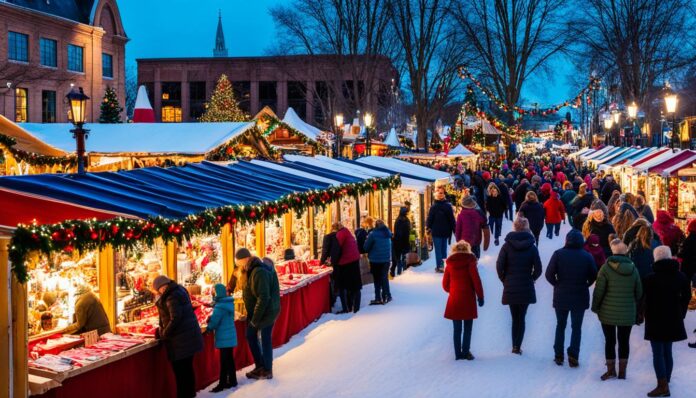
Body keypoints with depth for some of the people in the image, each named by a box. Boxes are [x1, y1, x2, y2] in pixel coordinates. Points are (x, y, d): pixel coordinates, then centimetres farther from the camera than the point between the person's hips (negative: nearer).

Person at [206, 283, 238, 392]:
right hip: (230, 336, 9)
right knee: (230, 359, 14)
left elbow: (214, 321, -18)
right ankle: (232, 381, 21)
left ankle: (222, 384, 3)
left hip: (224, 338, -9)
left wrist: (208, 328, 2)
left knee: (224, 361, -3)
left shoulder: (219, 306, -22)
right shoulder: (229, 303, 7)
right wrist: (211, 319, 4)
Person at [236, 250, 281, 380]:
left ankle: (267, 371, 17)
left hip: (266, 312, -10)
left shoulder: (260, 272, -27)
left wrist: (255, 319, -22)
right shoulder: (254, 269, 5)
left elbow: (263, 298, -28)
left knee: (265, 340, 3)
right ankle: (259, 366, 29)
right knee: (251, 336, 17)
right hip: (256, 311, 10)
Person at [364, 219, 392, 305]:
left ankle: (378, 298, 5)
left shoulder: (373, 234, -15)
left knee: (377, 279, 5)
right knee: (384, 277, 14)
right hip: (386, 259, 4)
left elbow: (366, 247, -10)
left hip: (375, 259, -4)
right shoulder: (388, 233, 3)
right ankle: (386, 296, 10)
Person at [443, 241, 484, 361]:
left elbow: (445, 284, 7)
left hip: (454, 300, 3)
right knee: (468, 327, 7)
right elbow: (476, 281, -10)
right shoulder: (470, 262, -5)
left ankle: (458, 353, 8)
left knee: (457, 328, 9)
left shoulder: (450, 264, 4)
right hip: (468, 300, -3)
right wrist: (480, 296, -2)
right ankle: (466, 352, 2)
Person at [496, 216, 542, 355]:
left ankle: (515, 346, 5)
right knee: (521, 318, 7)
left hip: (510, 288, 0)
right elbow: (538, 269, -5)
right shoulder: (532, 247, -2)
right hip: (526, 289, 0)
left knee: (515, 317, 10)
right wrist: (530, 279, 12)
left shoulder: (507, 246, -4)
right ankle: (518, 346, 0)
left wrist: (505, 280, 5)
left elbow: (499, 266, -9)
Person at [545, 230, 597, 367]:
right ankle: (573, 355, -5)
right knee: (577, 327, 8)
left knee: (560, 325, 14)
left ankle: (558, 355, 14)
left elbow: (549, 274, -11)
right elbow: (593, 276, -5)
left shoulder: (558, 254, -8)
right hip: (580, 297, 0)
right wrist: (583, 285, 9)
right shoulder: (587, 256, -6)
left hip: (561, 296, 0)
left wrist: (558, 284, 4)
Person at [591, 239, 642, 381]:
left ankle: (611, 370, 13)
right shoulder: (633, 269, -2)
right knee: (624, 341, 12)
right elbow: (639, 292, 4)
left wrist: (595, 306, 1)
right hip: (628, 314, 2)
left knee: (610, 341, 8)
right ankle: (622, 371, 17)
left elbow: (599, 290, -13)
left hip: (608, 313, -2)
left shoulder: (606, 268, -13)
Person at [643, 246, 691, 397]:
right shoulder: (681, 277, 2)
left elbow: (647, 300, -10)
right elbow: (686, 297, 9)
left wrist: (647, 318, 0)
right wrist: (680, 314, 15)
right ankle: (666, 382, 20)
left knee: (658, 353, -2)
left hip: (656, 320, -5)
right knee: (667, 352, 14)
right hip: (674, 320, 5)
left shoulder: (651, 278, -13)